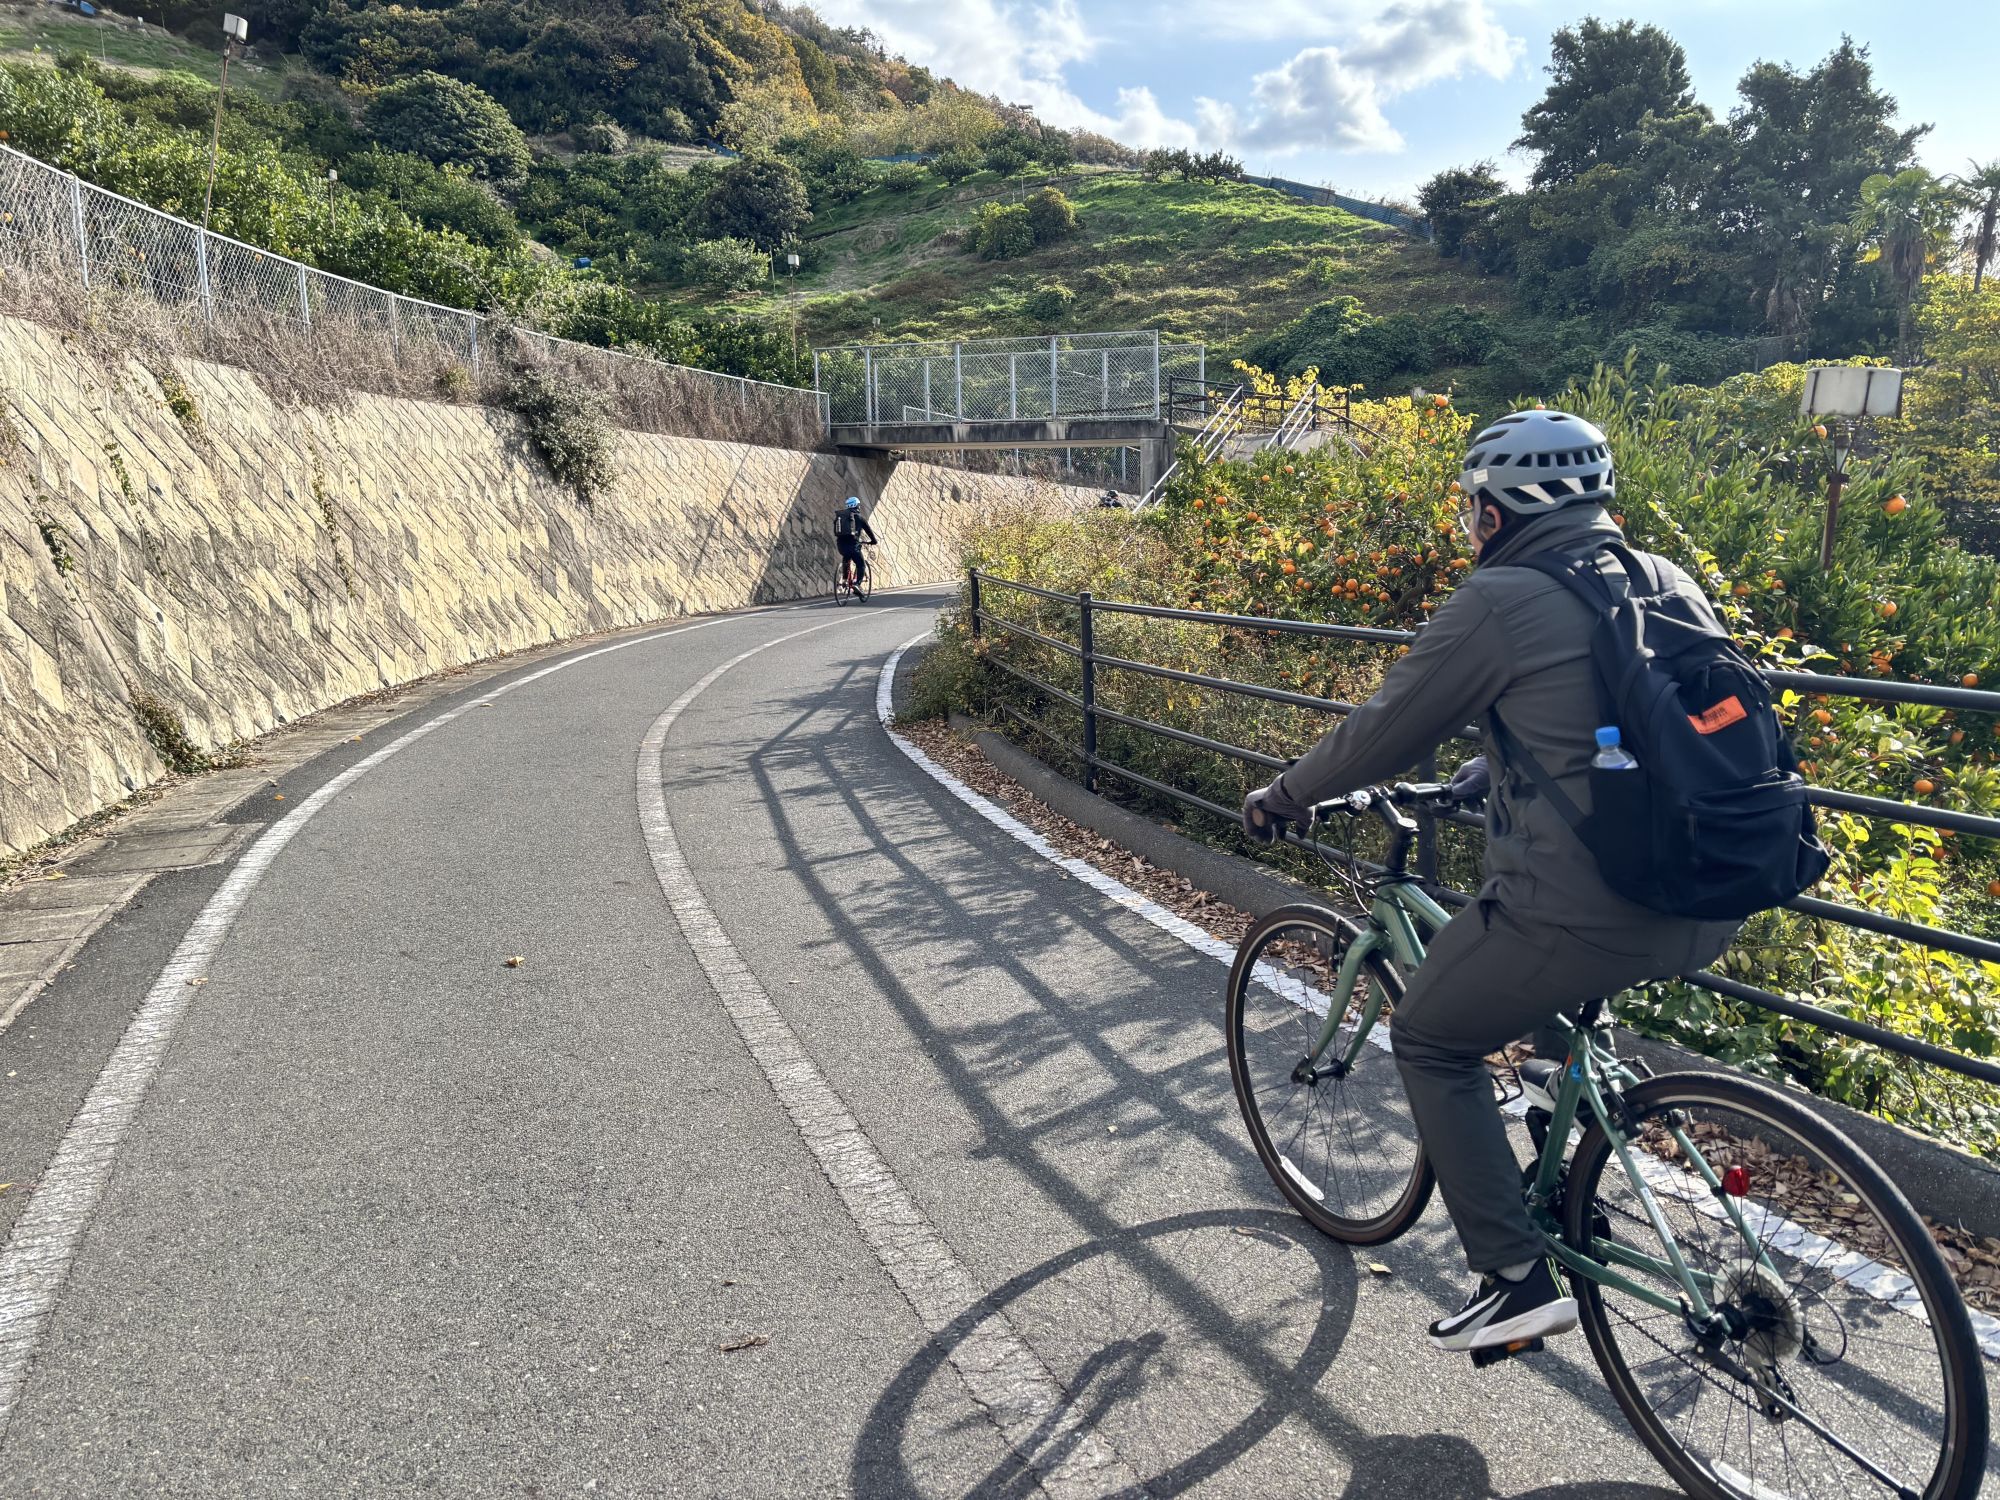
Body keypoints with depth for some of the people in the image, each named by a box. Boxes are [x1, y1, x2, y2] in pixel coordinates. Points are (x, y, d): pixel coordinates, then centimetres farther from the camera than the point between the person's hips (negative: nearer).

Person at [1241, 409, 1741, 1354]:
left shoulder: (1496, 604, -9)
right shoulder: (1667, 582, 13)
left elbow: (1380, 736, -2)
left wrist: (1281, 799, 14)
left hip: (1587, 913, -8)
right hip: (1711, 908, 8)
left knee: (1431, 1042, 14)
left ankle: (1518, 1280, 14)